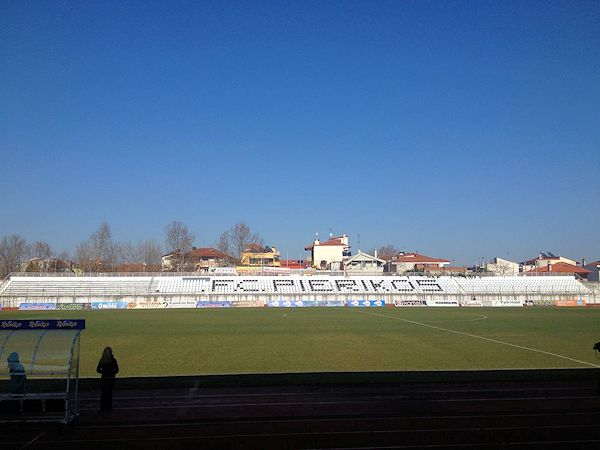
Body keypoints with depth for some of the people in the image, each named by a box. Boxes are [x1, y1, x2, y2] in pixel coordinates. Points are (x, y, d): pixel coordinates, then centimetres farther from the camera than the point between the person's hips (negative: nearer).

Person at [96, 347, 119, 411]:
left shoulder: (101, 360, -3)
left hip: (103, 378, 2)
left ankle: (102, 407, 14)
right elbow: (116, 370, -6)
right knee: (109, 393, 8)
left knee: (103, 393, 12)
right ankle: (108, 407, 10)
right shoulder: (113, 360, -10)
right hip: (111, 378, -2)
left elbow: (98, 370, 1)